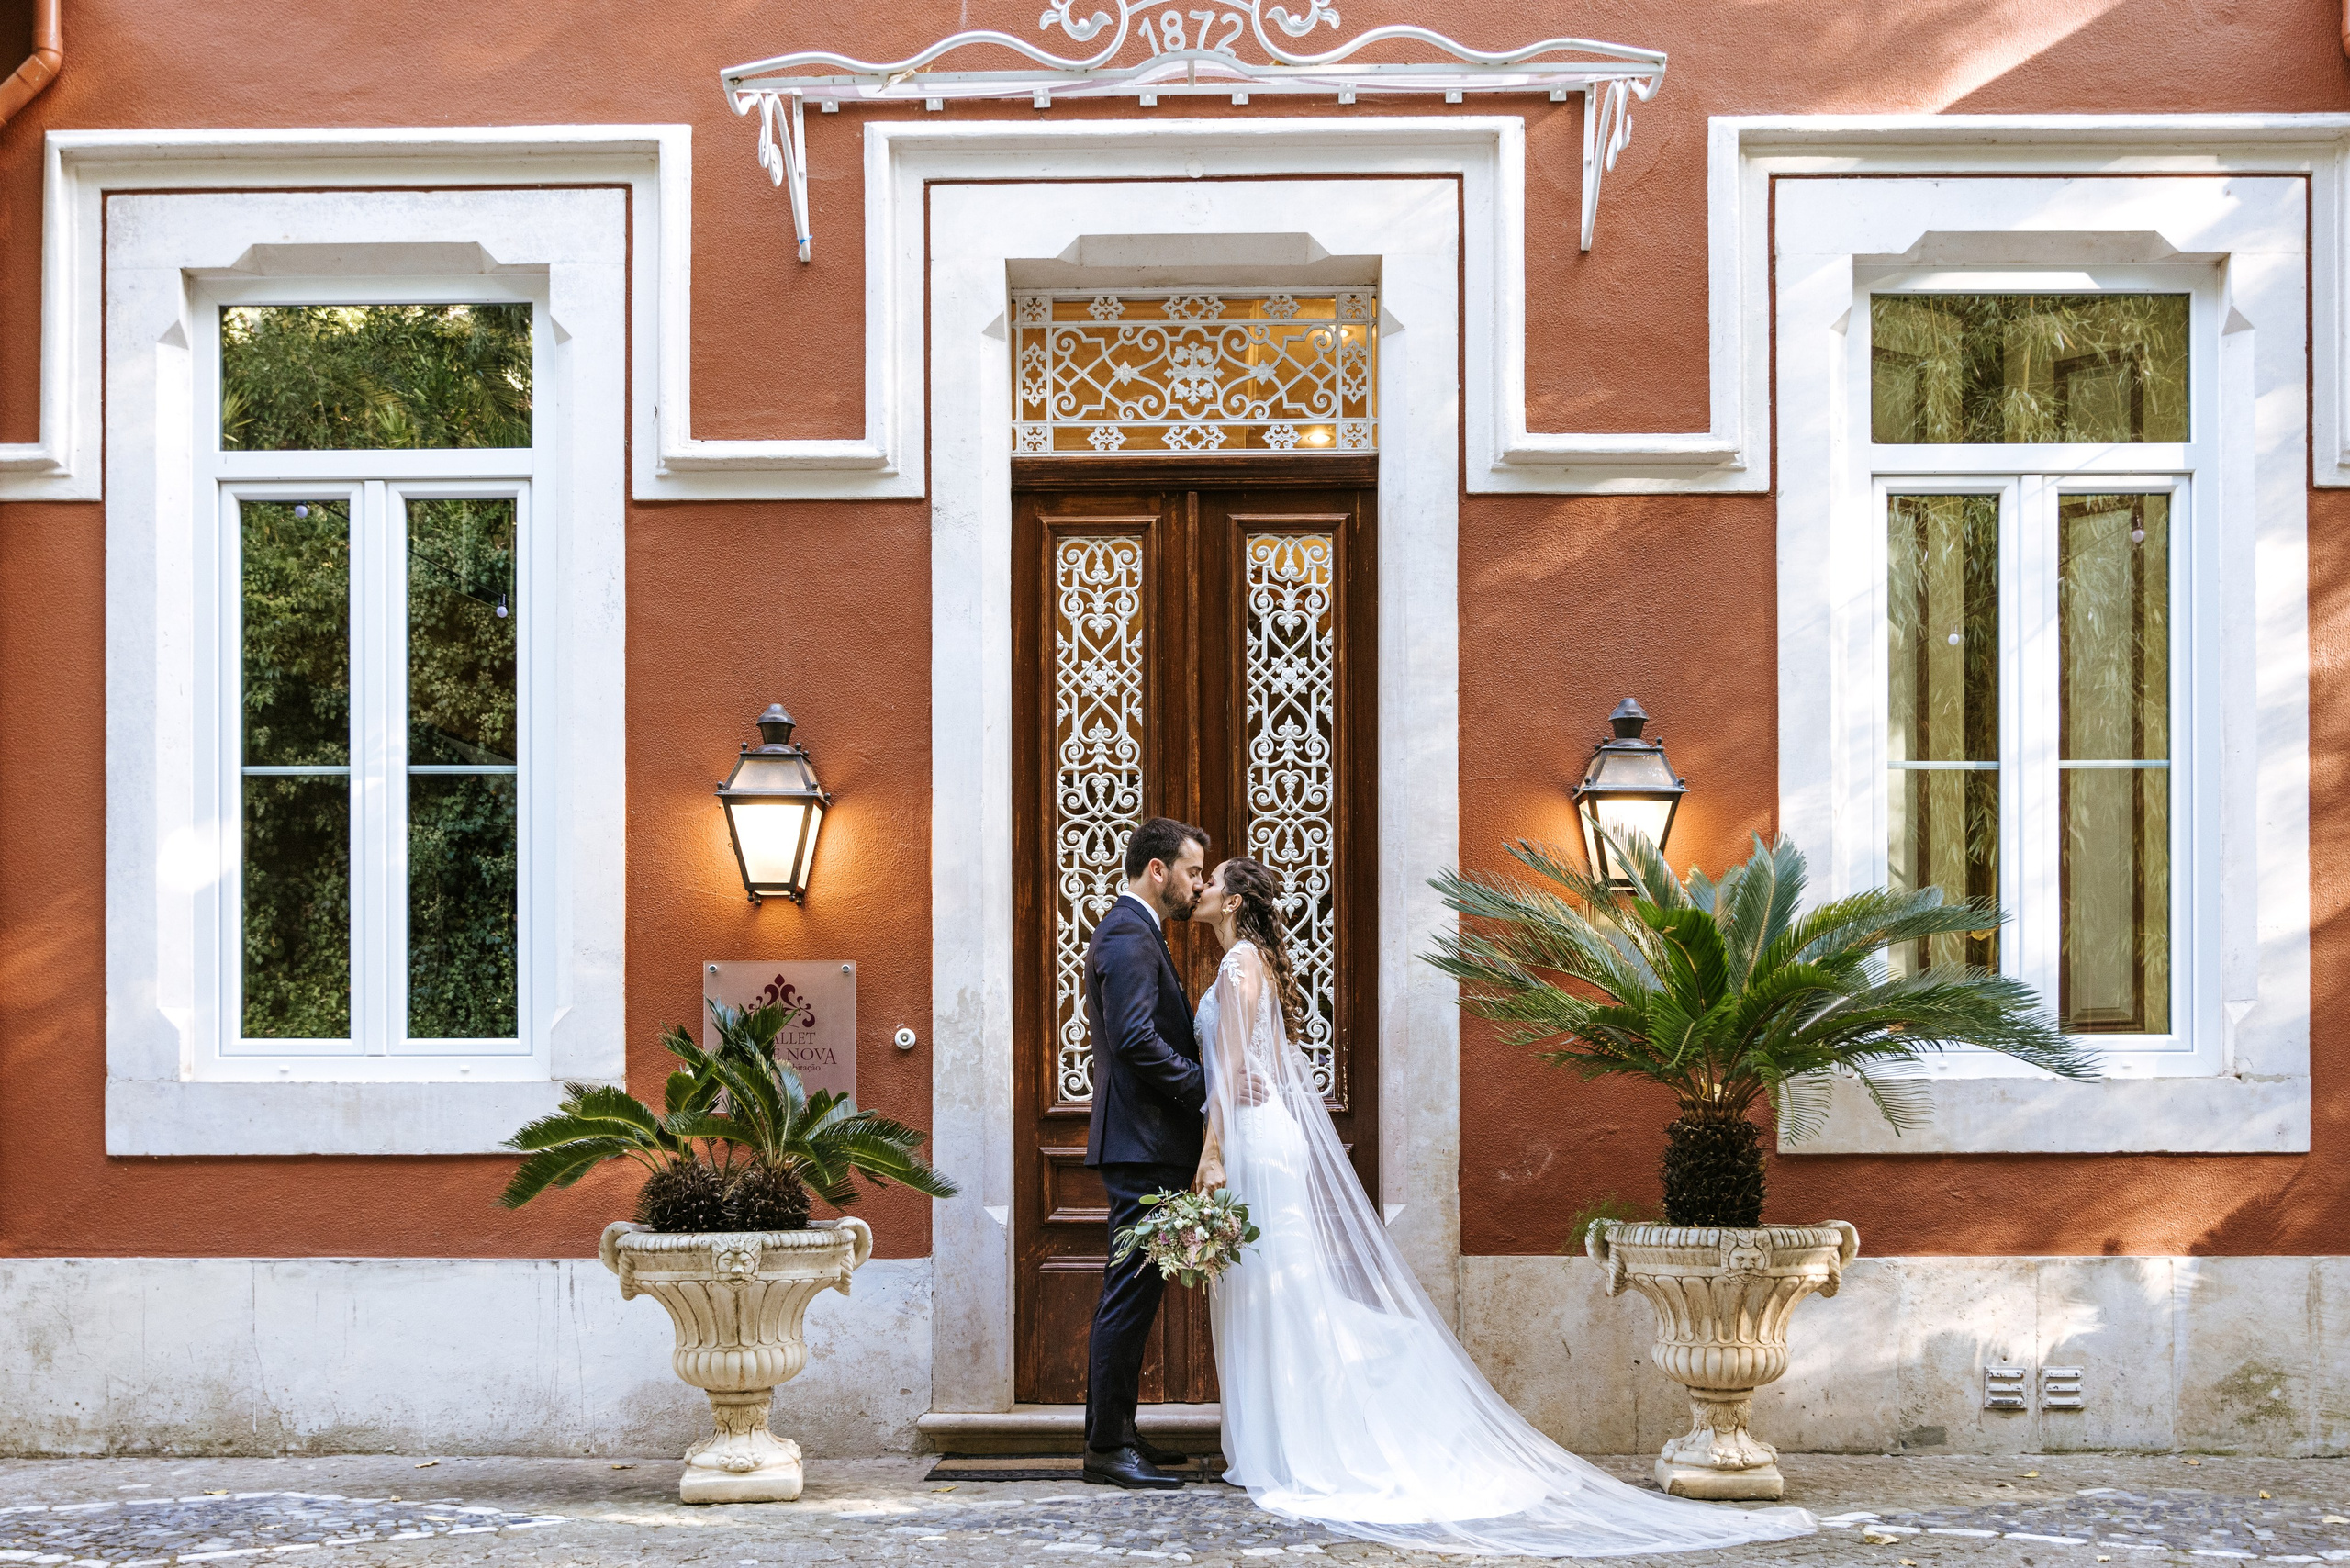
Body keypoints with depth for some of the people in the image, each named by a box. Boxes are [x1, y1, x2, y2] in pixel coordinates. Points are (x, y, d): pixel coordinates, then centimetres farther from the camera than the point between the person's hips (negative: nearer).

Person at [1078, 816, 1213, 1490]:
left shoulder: (1133, 932, 21)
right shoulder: (1129, 936, -13)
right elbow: (1136, 1039, -23)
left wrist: (1211, 1080, 12)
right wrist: (1208, 1088, -17)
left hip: (1145, 1143, 11)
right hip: (1143, 1143, -11)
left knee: (1132, 1292, 14)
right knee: (1132, 1290, -9)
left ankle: (1112, 1433, 20)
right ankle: (1109, 1448, -7)